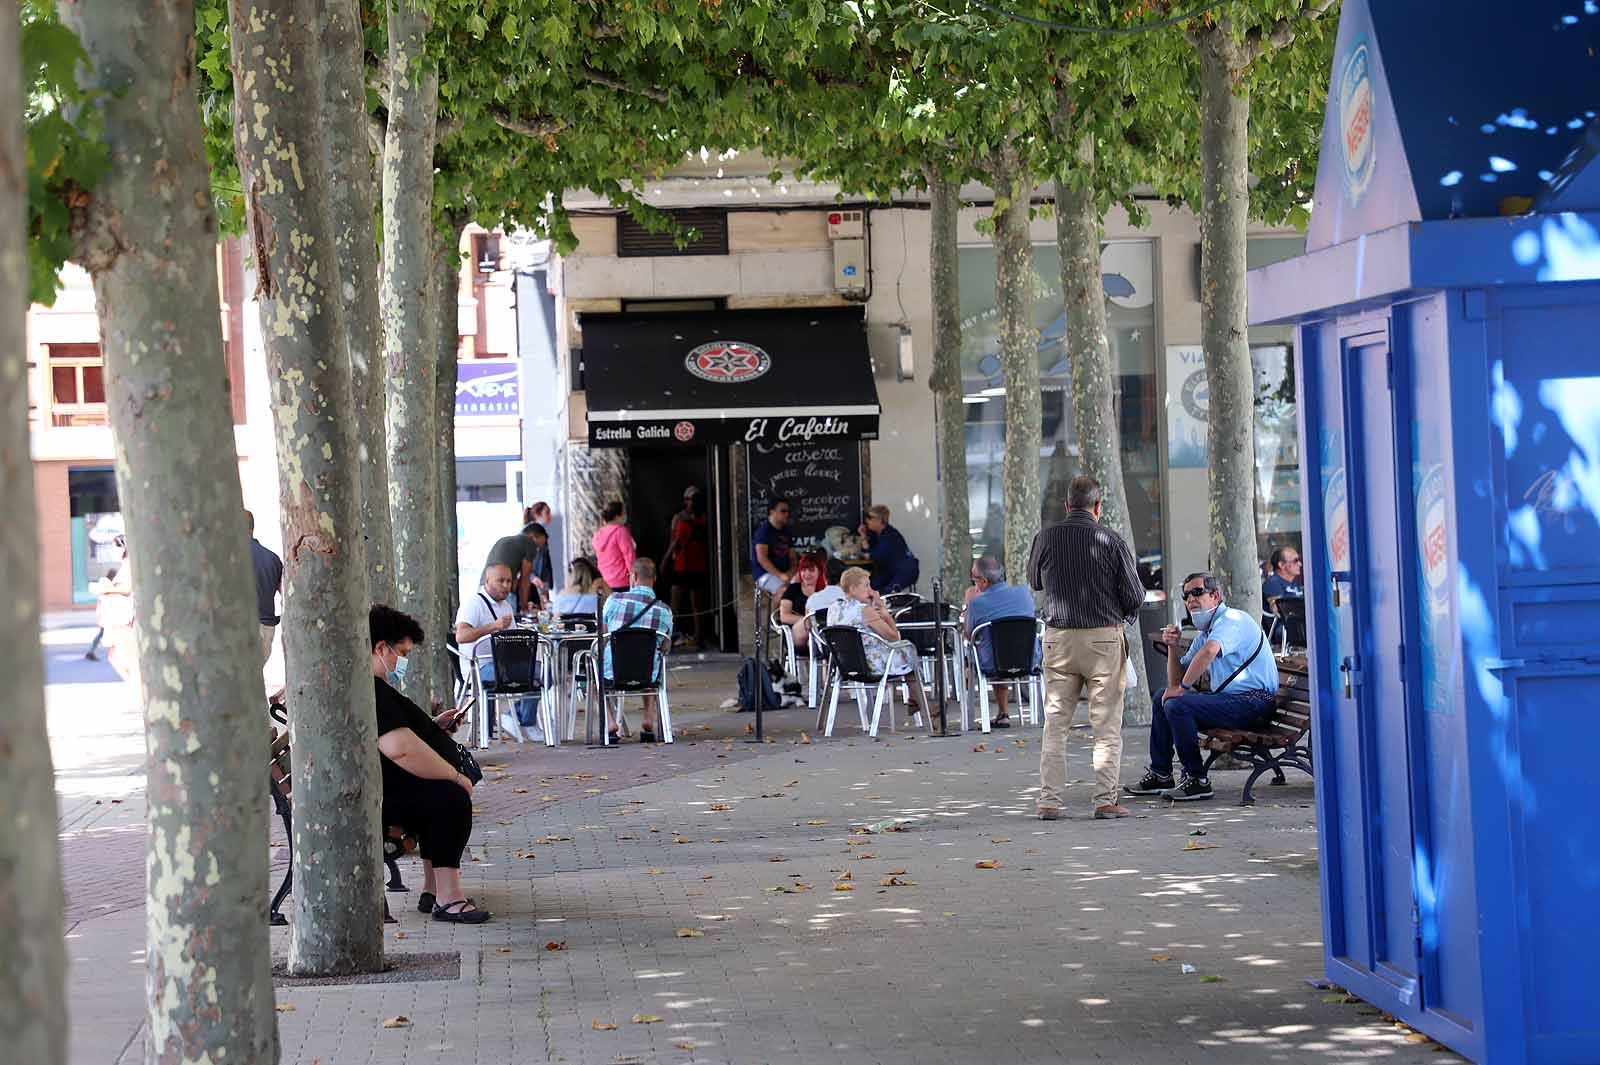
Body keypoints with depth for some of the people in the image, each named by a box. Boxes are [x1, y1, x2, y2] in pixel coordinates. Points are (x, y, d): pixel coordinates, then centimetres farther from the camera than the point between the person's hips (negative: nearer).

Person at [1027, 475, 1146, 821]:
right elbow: (1134, 595, -3)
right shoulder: (1111, 541, -7)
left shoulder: (1046, 538, -1)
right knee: (1107, 724, 3)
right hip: (1104, 637, -2)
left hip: (1059, 638, 2)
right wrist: (1122, 615, 17)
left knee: (1055, 724, 7)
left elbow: (1034, 582, 15)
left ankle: (1050, 801, 4)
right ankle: (1106, 800, 1)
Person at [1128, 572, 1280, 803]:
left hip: (1254, 703, -10)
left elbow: (1209, 651, -34)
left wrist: (1182, 687, -24)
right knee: (1161, 700, 16)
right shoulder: (1204, 633, 19)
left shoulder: (1231, 619, -12)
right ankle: (1160, 775, 19)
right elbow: (1177, 679, 21)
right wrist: (1172, 647, 4)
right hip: (1227, 698, 10)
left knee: (1177, 705, -25)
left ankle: (1197, 781, -18)